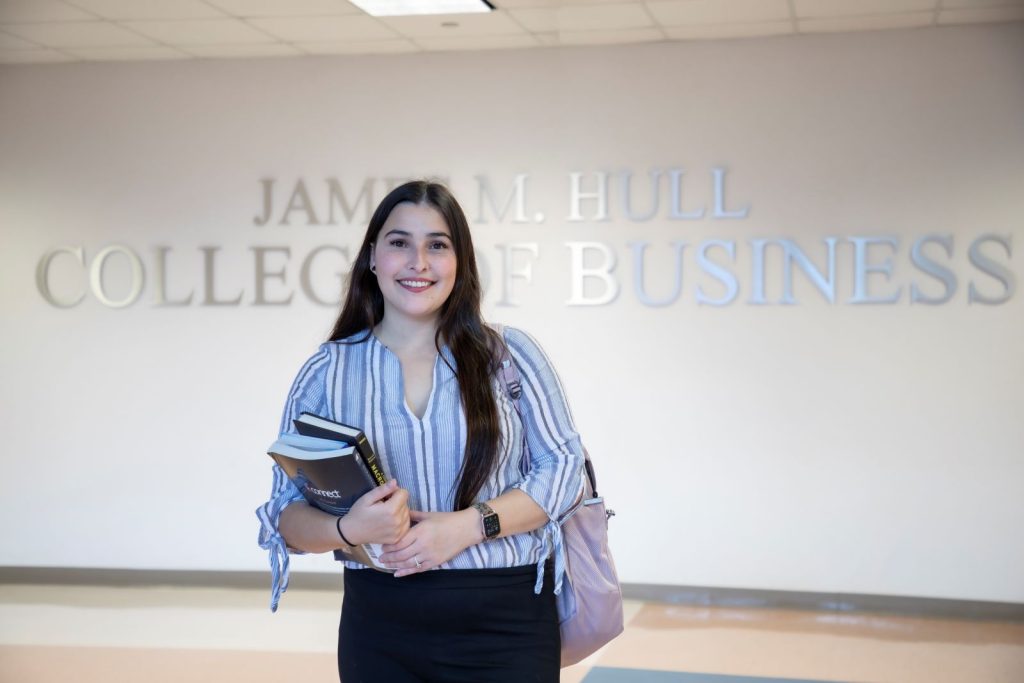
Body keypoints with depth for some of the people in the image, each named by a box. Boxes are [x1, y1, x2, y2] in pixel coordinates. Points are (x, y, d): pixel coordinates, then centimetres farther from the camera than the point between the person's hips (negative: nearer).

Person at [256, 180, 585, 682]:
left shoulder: (510, 355, 1)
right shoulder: (328, 372, 2)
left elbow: (563, 466, -2)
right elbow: (287, 515, 2)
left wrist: (467, 526, -15)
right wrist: (350, 529, -19)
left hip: (508, 622, -1)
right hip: (382, 631, 1)